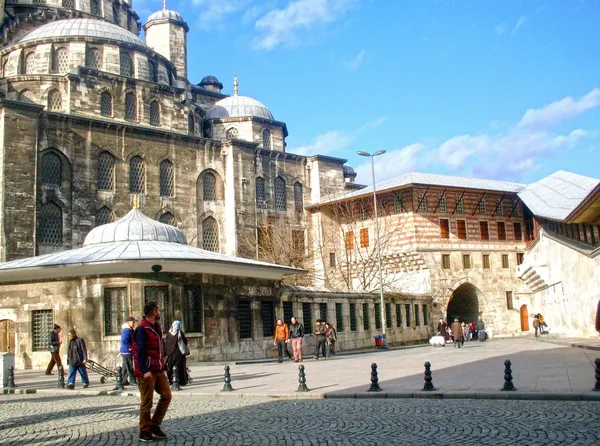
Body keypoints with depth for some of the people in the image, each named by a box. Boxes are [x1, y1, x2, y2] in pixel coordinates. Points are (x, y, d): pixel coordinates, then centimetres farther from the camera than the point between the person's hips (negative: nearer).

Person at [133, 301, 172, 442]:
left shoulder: (156, 326, 14)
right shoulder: (142, 329, -15)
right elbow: (140, 352, -20)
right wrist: (145, 371, -24)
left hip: (158, 370, 9)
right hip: (147, 372, -9)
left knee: (166, 395, 5)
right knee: (146, 402, 0)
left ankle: (155, 425, 16)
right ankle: (144, 432, 11)